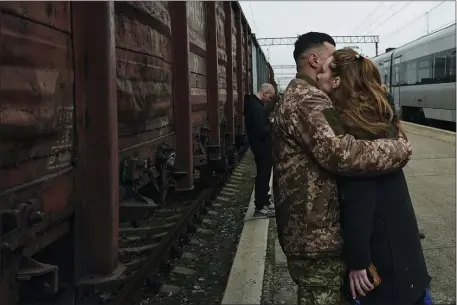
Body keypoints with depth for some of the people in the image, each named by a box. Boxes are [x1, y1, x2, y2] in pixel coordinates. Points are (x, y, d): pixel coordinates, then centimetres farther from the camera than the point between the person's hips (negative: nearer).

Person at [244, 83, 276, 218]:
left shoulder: (253, 103, 11)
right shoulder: (256, 107, -23)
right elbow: (261, 131, -27)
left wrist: (269, 124, 2)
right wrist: (272, 127, -11)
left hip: (261, 145, 11)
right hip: (261, 146, -11)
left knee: (263, 175, 17)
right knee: (263, 176, -3)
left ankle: (263, 203, 27)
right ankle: (260, 207, 5)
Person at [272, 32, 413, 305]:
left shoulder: (299, 96, 17)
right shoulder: (307, 100, -21)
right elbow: (340, 152, -35)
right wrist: (399, 149, -22)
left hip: (309, 230, 11)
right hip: (317, 236, -11)